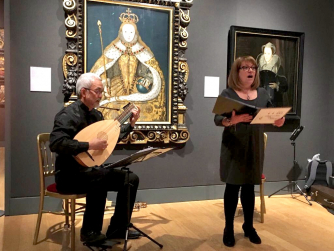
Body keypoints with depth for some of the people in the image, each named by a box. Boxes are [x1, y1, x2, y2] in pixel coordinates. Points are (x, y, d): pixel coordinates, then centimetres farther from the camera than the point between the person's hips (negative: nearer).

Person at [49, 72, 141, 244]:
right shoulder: (69, 114, -17)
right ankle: (90, 232, -18)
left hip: (89, 171, 9)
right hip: (70, 175, -9)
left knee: (131, 179, -1)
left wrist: (130, 124, 11)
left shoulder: (96, 114, 10)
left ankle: (117, 229, 7)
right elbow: (56, 143, -31)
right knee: (100, 178, -38)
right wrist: (89, 146, -32)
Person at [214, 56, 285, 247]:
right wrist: (231, 120, -33)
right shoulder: (228, 93, -4)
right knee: (233, 187, 2)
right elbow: (217, 119, -12)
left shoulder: (263, 93, 8)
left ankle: (249, 227, 27)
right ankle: (229, 229, 17)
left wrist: (279, 121, -14)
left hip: (255, 148, 3)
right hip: (234, 148, -3)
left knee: (249, 187, 12)